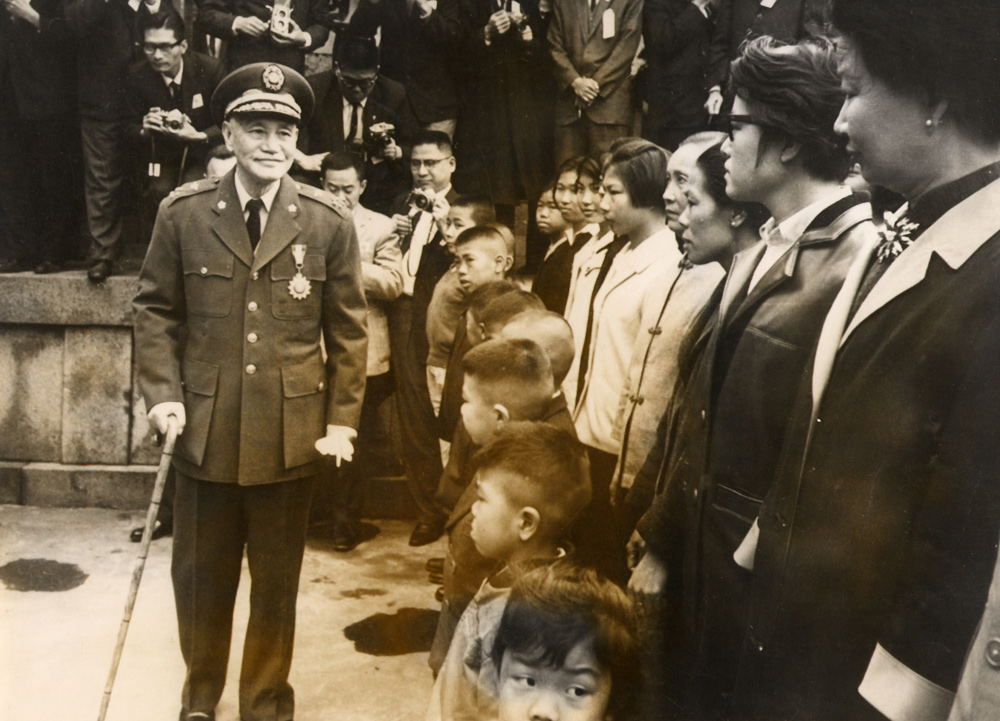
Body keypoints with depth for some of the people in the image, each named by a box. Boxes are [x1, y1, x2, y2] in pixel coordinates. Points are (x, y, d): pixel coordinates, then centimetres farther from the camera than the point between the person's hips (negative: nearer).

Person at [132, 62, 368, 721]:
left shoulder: (329, 222, -2)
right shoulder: (183, 213, 0)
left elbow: (348, 330, 1)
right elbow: (157, 310, 5)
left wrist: (342, 420, -3)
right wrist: (162, 394, -6)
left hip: (290, 432, 0)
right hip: (205, 429, 1)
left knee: (277, 580, 14)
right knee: (200, 576, 15)